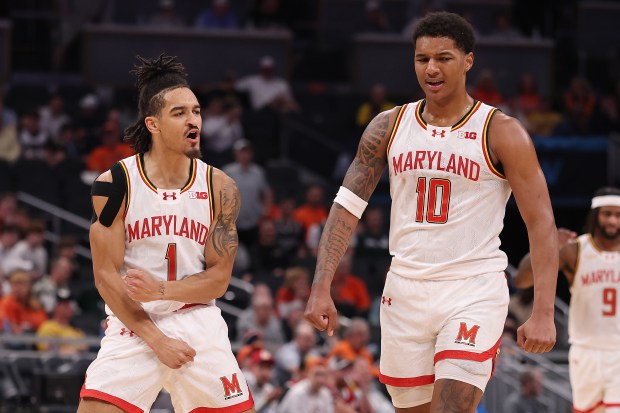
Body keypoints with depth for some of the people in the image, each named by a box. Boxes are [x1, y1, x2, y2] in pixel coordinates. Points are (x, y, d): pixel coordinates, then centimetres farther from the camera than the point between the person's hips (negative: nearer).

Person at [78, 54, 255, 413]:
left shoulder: (219, 188, 0)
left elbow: (219, 278, 0)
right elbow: (106, 275, -7)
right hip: (133, 326, -2)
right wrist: (156, 340, -13)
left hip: (199, 326, 2)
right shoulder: (115, 183, -7)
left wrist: (160, 289, -17)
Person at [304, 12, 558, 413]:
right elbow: (347, 206, 7)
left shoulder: (501, 133, -6)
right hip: (405, 290, 4)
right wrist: (321, 288, -4)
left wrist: (544, 313, -16)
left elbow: (541, 224, -7)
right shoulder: (389, 126, 6)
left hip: (474, 292, -4)